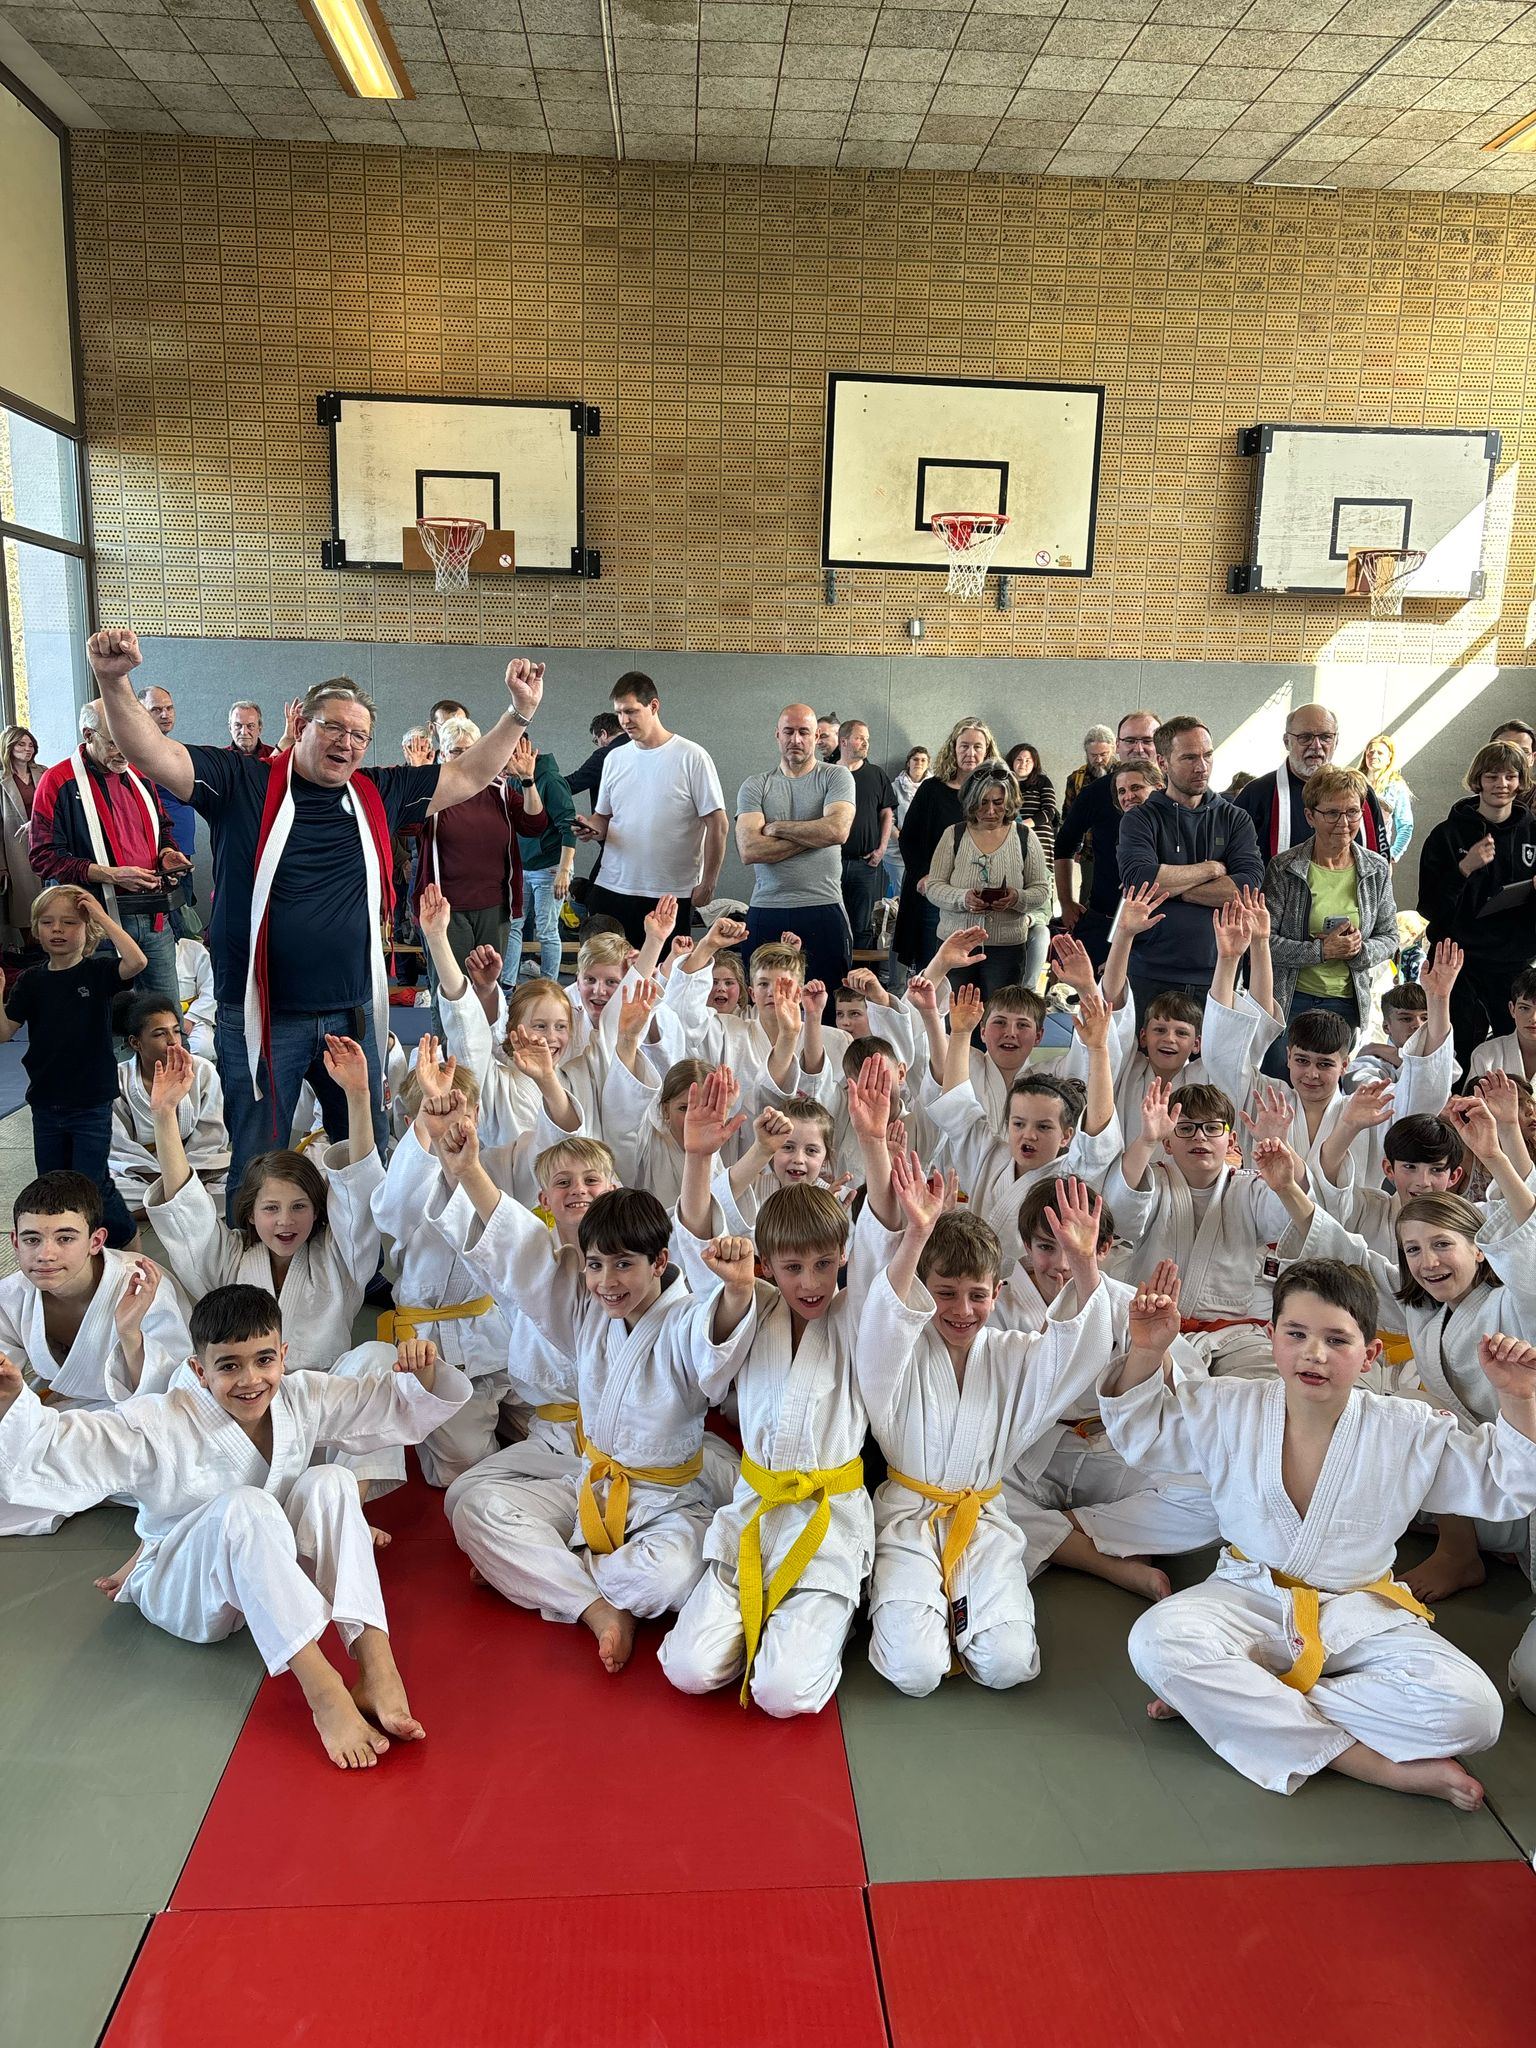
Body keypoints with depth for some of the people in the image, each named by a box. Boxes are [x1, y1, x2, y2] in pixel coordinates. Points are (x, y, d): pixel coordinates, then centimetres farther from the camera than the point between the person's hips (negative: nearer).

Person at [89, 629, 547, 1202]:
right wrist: (114, 681, -28)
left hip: (353, 1015, 4)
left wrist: (521, 712, 4)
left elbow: (468, 776, 11)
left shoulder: (378, 795, 6)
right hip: (263, 1018, -3)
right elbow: (151, 753, -13)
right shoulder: (242, 784, -4)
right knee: (257, 1167, 6)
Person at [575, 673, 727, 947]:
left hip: (671, 894, -4)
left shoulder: (691, 757, -4)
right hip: (611, 891, 5)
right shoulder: (615, 759, 13)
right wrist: (591, 827, -4)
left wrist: (708, 883, -8)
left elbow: (716, 824, -5)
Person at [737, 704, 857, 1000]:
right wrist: (813, 836, -7)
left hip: (823, 910, -1)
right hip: (766, 912, 2)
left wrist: (776, 827, -4)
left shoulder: (835, 777, 5)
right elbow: (749, 850, -6)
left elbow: (838, 830, -14)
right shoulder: (755, 786, 9)